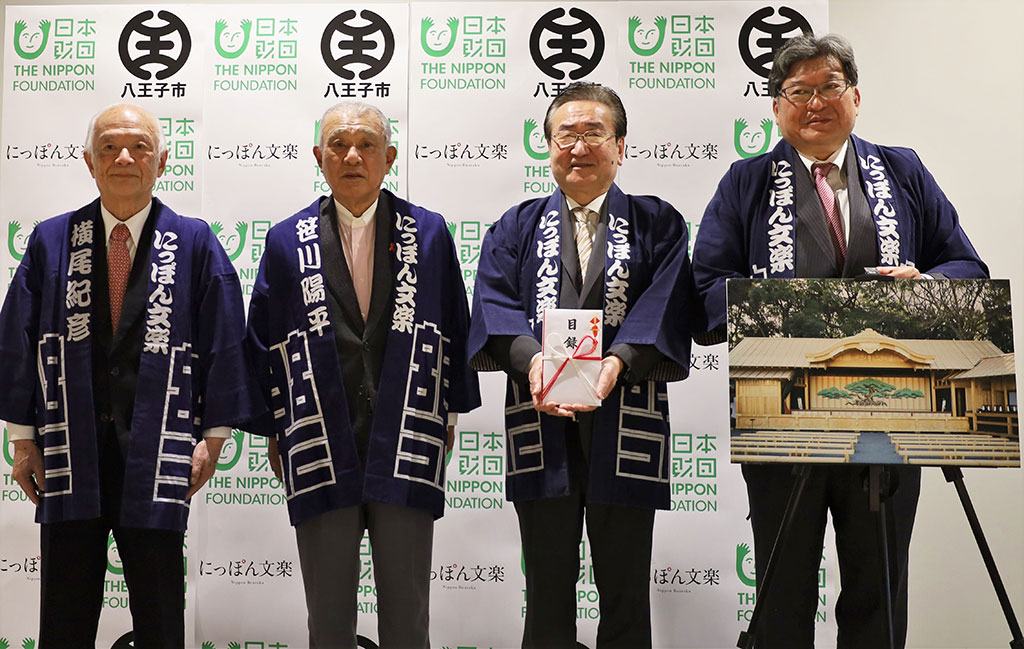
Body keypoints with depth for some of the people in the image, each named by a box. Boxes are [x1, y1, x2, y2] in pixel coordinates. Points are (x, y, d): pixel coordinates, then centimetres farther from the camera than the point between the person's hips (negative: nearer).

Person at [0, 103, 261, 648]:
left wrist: (213, 437, -2)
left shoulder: (194, 244, 2)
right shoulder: (51, 241, 6)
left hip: (157, 456, -1)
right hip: (70, 452, 1)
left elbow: (223, 343, 1)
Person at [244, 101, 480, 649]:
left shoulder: (429, 233, 5)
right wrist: (273, 431, 7)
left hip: (406, 451, 0)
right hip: (320, 454, 1)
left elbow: (455, 327, 10)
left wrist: (449, 409, 10)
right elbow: (263, 341, 8)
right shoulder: (287, 242, 5)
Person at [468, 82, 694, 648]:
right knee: (547, 590, 7)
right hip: (541, 419, 1)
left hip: (626, 421, -1)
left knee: (625, 593, 6)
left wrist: (617, 361, -23)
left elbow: (665, 306, -4)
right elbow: (494, 303, -1)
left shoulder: (658, 225, 11)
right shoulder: (517, 228, 15)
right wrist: (531, 358, -21)